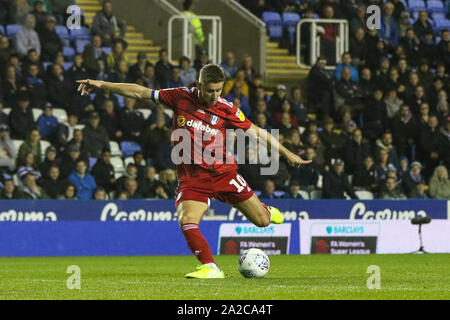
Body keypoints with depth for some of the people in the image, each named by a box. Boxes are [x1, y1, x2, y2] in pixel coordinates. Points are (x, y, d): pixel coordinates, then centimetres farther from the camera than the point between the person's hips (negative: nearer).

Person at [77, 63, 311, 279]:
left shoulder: (226, 109, -7)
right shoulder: (181, 97, -5)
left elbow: (256, 132, 2)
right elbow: (141, 93, 1)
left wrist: (287, 154, 3)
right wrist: (101, 85, 0)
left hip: (224, 172, 0)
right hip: (192, 174, 0)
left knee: (262, 221, 3)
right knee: (187, 221, -25)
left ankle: (265, 210, 40)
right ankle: (210, 268, -17)